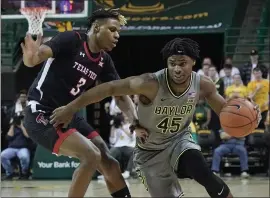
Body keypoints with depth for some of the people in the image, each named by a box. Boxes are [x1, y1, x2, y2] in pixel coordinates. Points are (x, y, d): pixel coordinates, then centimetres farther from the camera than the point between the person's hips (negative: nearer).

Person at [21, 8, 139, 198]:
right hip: (42, 115, -8)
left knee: (109, 164, 3)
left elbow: (121, 94, 7)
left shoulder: (104, 61, 5)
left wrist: (136, 121, -12)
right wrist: (31, 58, -56)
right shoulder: (71, 40, -16)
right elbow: (39, 53, -30)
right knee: (91, 156, -23)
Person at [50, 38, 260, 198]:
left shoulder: (203, 85, -16)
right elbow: (110, 88, -26)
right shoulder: (151, 84, -30)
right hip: (150, 151, -2)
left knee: (205, 174, -27)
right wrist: (70, 108, -25)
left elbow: (225, 110, 0)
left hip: (179, 140, 2)